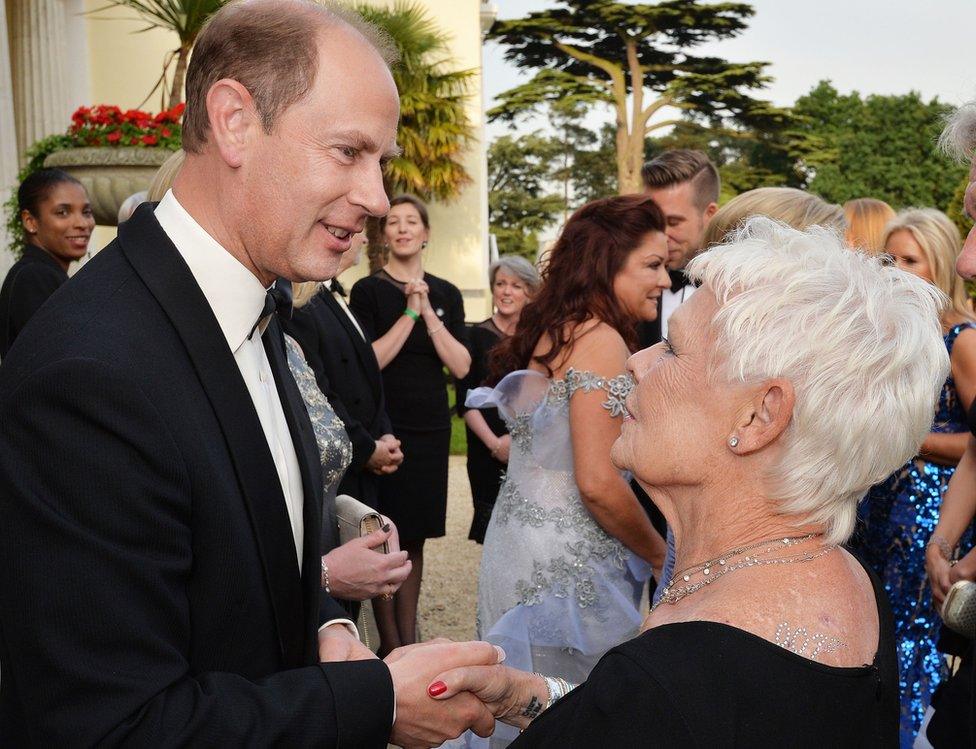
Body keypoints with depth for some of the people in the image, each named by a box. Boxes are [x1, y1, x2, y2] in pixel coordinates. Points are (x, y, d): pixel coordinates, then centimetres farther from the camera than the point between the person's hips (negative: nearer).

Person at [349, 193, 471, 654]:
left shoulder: (446, 294, 8)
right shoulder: (368, 290, -2)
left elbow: (461, 366, -2)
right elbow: (369, 362, -13)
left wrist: (428, 313, -10)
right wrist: (410, 312, -15)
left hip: (431, 426, 4)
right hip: (384, 425, -3)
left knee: (415, 538, 10)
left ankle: (408, 638, 19)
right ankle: (389, 642, 12)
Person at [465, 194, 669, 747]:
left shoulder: (551, 331, 10)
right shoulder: (600, 339, -17)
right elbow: (598, 484, -22)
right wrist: (661, 557, -8)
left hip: (520, 533, 9)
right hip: (567, 558, -9)